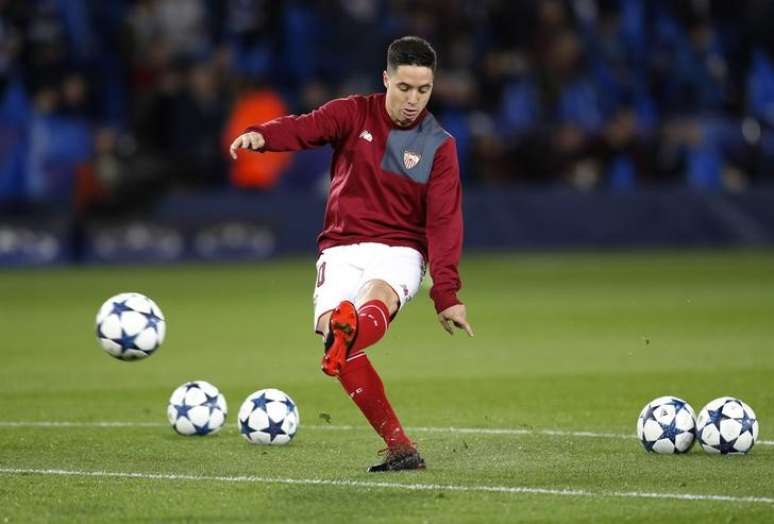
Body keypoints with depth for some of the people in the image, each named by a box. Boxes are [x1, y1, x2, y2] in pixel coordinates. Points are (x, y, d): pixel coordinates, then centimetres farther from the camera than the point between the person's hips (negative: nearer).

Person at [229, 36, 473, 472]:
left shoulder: (439, 146, 2)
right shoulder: (355, 114, 4)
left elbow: (444, 222, -4)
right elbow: (306, 128, -16)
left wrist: (447, 294, -15)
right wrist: (262, 135, -39)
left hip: (399, 252, -1)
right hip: (342, 249, 1)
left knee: (378, 298, -36)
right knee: (333, 330, -24)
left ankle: (349, 337, -74)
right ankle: (400, 447, -18)